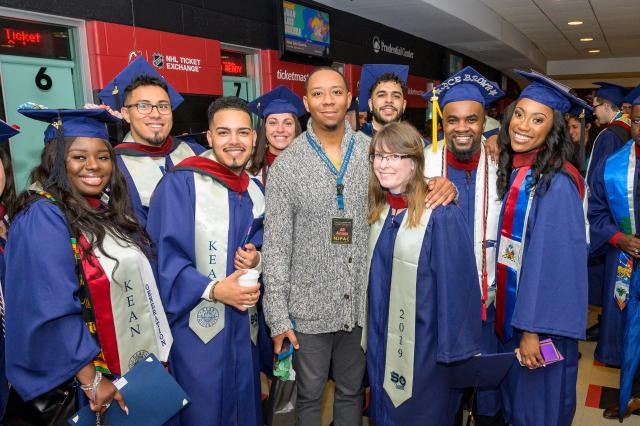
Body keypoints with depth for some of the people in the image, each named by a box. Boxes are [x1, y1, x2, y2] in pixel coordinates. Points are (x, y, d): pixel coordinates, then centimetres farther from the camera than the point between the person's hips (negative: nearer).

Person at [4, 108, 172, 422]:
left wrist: (159, 353, 9)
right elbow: (52, 313, -24)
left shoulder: (107, 209, 5)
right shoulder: (42, 217, -18)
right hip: (99, 376, -7)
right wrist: (90, 381, -21)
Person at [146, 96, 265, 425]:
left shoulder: (255, 191, 7)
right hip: (196, 324, -5)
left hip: (243, 324, 6)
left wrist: (256, 258, -8)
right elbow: (164, 256, -15)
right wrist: (213, 289, -23)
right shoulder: (180, 184, -12)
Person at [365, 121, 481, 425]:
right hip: (382, 344, 6)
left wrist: (456, 351, -14)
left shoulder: (442, 215, -20)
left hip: (425, 348, -6)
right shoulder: (376, 211, 1)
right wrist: (371, 336, 12)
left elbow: (456, 287, -18)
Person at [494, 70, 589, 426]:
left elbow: (555, 261, -24)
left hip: (542, 320, -7)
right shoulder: (514, 170, 3)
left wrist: (533, 329, -23)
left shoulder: (556, 182, -21)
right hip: (512, 310, 8)